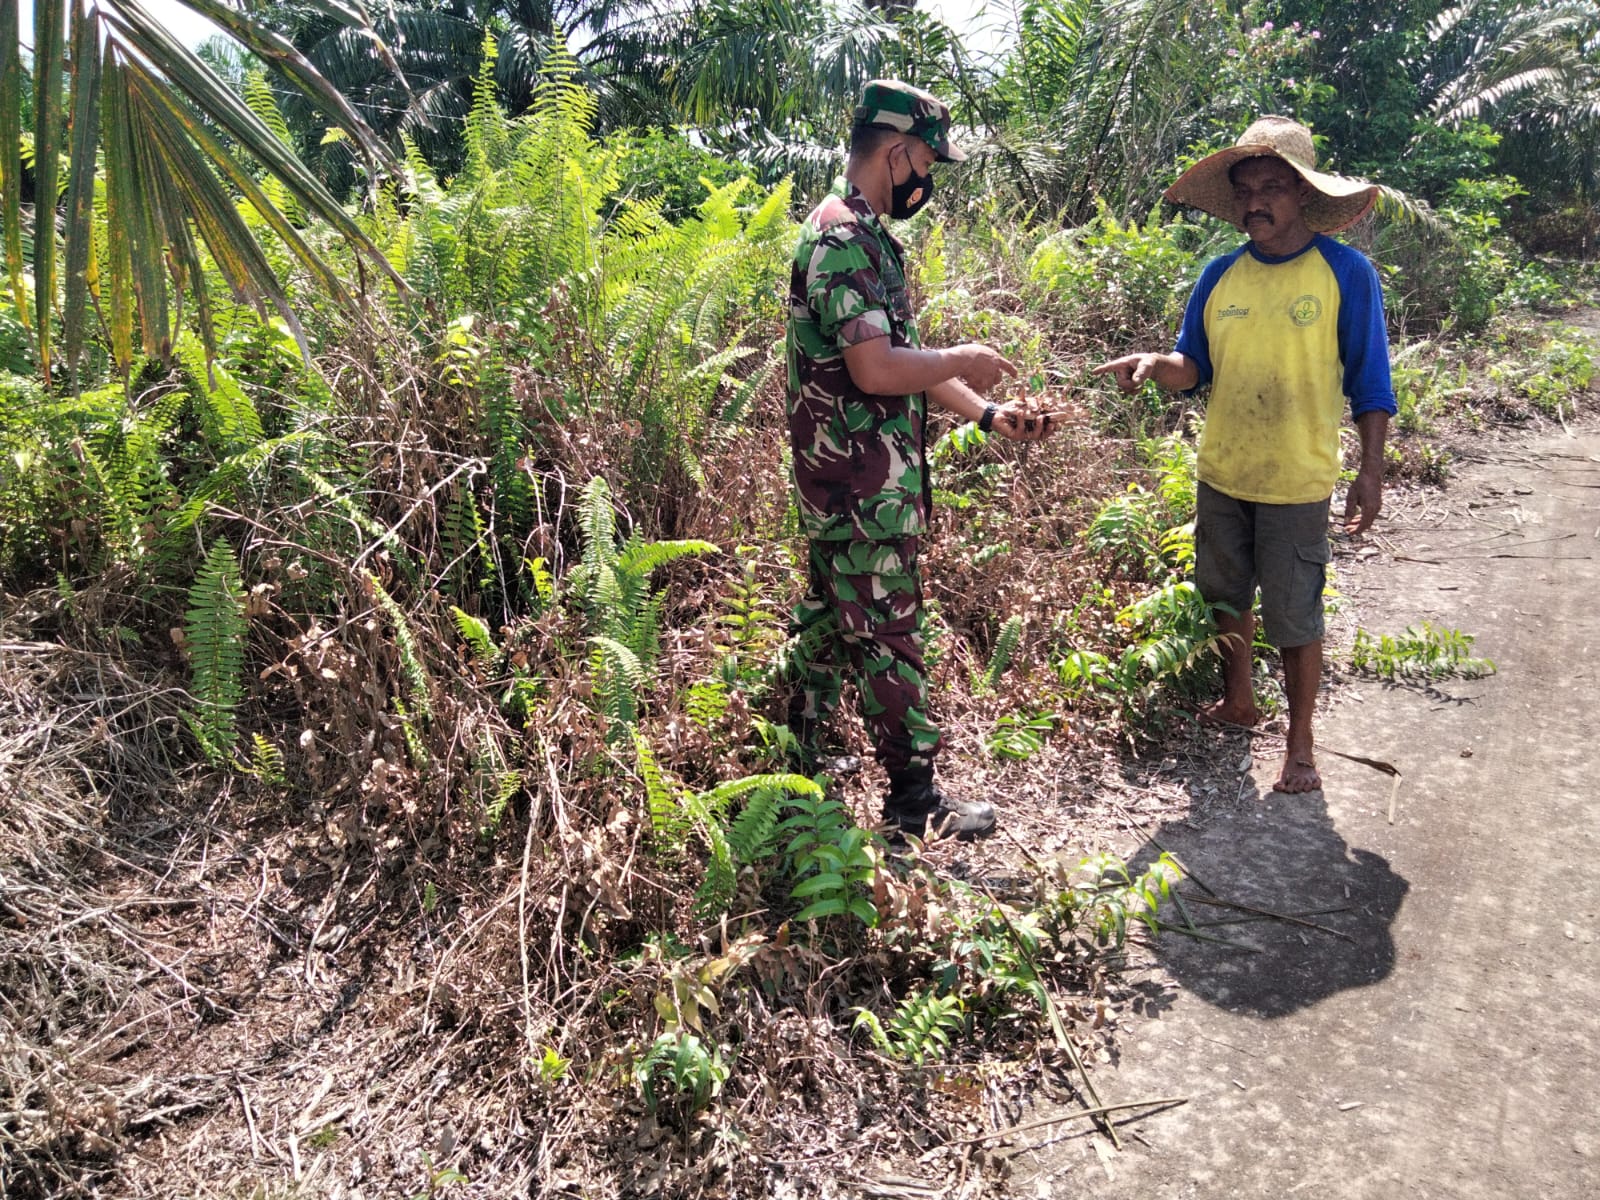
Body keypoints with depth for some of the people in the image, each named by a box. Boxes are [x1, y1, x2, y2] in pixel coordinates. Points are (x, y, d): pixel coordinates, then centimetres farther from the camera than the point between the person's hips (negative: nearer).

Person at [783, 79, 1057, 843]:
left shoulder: (861, 234, 16)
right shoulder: (844, 239, -18)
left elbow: (902, 361, 16)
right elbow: (875, 368, -27)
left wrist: (987, 415, 8)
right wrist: (965, 360, -11)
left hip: (840, 479, 10)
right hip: (866, 485, -10)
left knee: (829, 614, 18)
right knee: (888, 635, -2)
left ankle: (801, 759, 32)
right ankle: (915, 803, 10)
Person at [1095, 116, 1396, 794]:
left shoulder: (1345, 272, -8)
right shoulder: (1220, 276, 2)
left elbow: (1370, 385, -5)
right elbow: (1195, 368, 7)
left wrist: (1371, 470, -11)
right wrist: (1156, 365, -14)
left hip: (1297, 484, -4)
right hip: (1220, 475, 5)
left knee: (1294, 617, 3)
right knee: (1225, 598, 18)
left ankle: (1300, 743, 19)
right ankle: (1237, 701, 40)